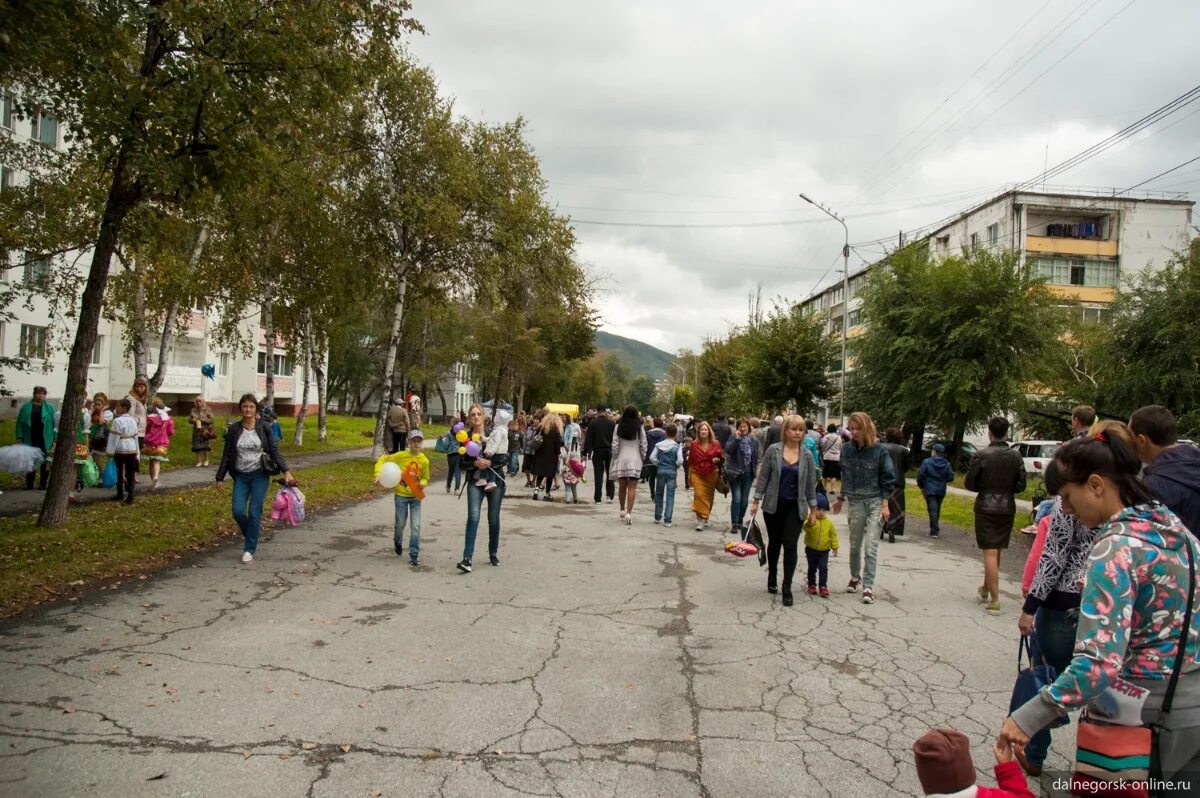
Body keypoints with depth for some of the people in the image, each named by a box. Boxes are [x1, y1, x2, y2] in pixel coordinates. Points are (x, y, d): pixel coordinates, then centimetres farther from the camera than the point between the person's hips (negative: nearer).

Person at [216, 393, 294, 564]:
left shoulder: (264, 427, -3)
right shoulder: (233, 429, 1)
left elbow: (274, 451, -4)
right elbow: (226, 455, 6)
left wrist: (286, 471, -13)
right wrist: (220, 477, 5)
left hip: (260, 475, -2)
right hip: (241, 476, 2)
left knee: (254, 512, -4)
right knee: (238, 511, -6)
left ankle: (249, 549, 8)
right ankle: (249, 535, 24)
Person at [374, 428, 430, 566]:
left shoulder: (424, 460, -5)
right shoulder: (400, 456, -11)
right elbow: (382, 460, -6)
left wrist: (422, 483, -16)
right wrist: (378, 475, -21)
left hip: (416, 496, 1)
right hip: (401, 495, -1)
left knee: (415, 526, -3)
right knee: (400, 524, 11)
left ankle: (414, 555, 7)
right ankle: (398, 543, 43)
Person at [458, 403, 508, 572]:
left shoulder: (495, 434, 1)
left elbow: (504, 457, -6)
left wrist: (489, 462, -20)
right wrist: (475, 463, -18)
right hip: (475, 482, 0)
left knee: (493, 519, 9)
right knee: (473, 517, -16)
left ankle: (493, 553, 28)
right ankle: (467, 559, -20)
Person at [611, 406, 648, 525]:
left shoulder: (619, 427, -3)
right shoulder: (639, 428, -4)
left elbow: (615, 445, -2)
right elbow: (643, 445, -1)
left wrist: (615, 459, 9)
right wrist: (642, 458, 12)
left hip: (621, 459, 2)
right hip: (635, 460, -1)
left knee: (622, 486, 15)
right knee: (632, 488, -2)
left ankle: (622, 510, 29)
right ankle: (628, 513, -10)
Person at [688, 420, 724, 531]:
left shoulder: (715, 444, 0)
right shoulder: (694, 444, 1)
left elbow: (722, 457, 10)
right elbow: (690, 460, 8)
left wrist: (718, 459, -13)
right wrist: (689, 475, 8)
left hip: (711, 474, 1)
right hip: (697, 474, -1)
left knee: (709, 497, 10)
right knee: (699, 494, -14)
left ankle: (705, 518, 28)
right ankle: (700, 520, -11)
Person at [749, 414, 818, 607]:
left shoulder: (806, 456, 0)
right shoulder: (773, 450, -5)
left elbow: (811, 484, 5)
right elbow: (763, 477, -1)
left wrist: (813, 508, 4)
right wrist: (756, 500, -3)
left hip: (795, 507, 0)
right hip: (773, 505, 0)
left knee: (790, 545, -6)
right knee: (774, 543, 14)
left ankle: (787, 587, 2)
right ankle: (772, 577, 35)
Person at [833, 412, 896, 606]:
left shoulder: (878, 450, -10)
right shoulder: (847, 449, 1)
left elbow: (888, 479, -6)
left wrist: (885, 505, -9)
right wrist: (840, 498, 19)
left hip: (875, 502, -4)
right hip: (855, 502, 4)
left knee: (871, 548, -6)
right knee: (855, 545, 15)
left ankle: (868, 586, -1)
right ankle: (855, 577, 34)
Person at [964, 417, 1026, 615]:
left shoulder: (981, 455, -12)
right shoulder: (1016, 455, -2)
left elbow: (969, 483, -7)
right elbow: (1021, 485, 1)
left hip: (986, 507, -4)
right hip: (1007, 508, 4)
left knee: (990, 552, -1)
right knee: (996, 551, 18)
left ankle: (995, 600, -3)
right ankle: (986, 588, 35)